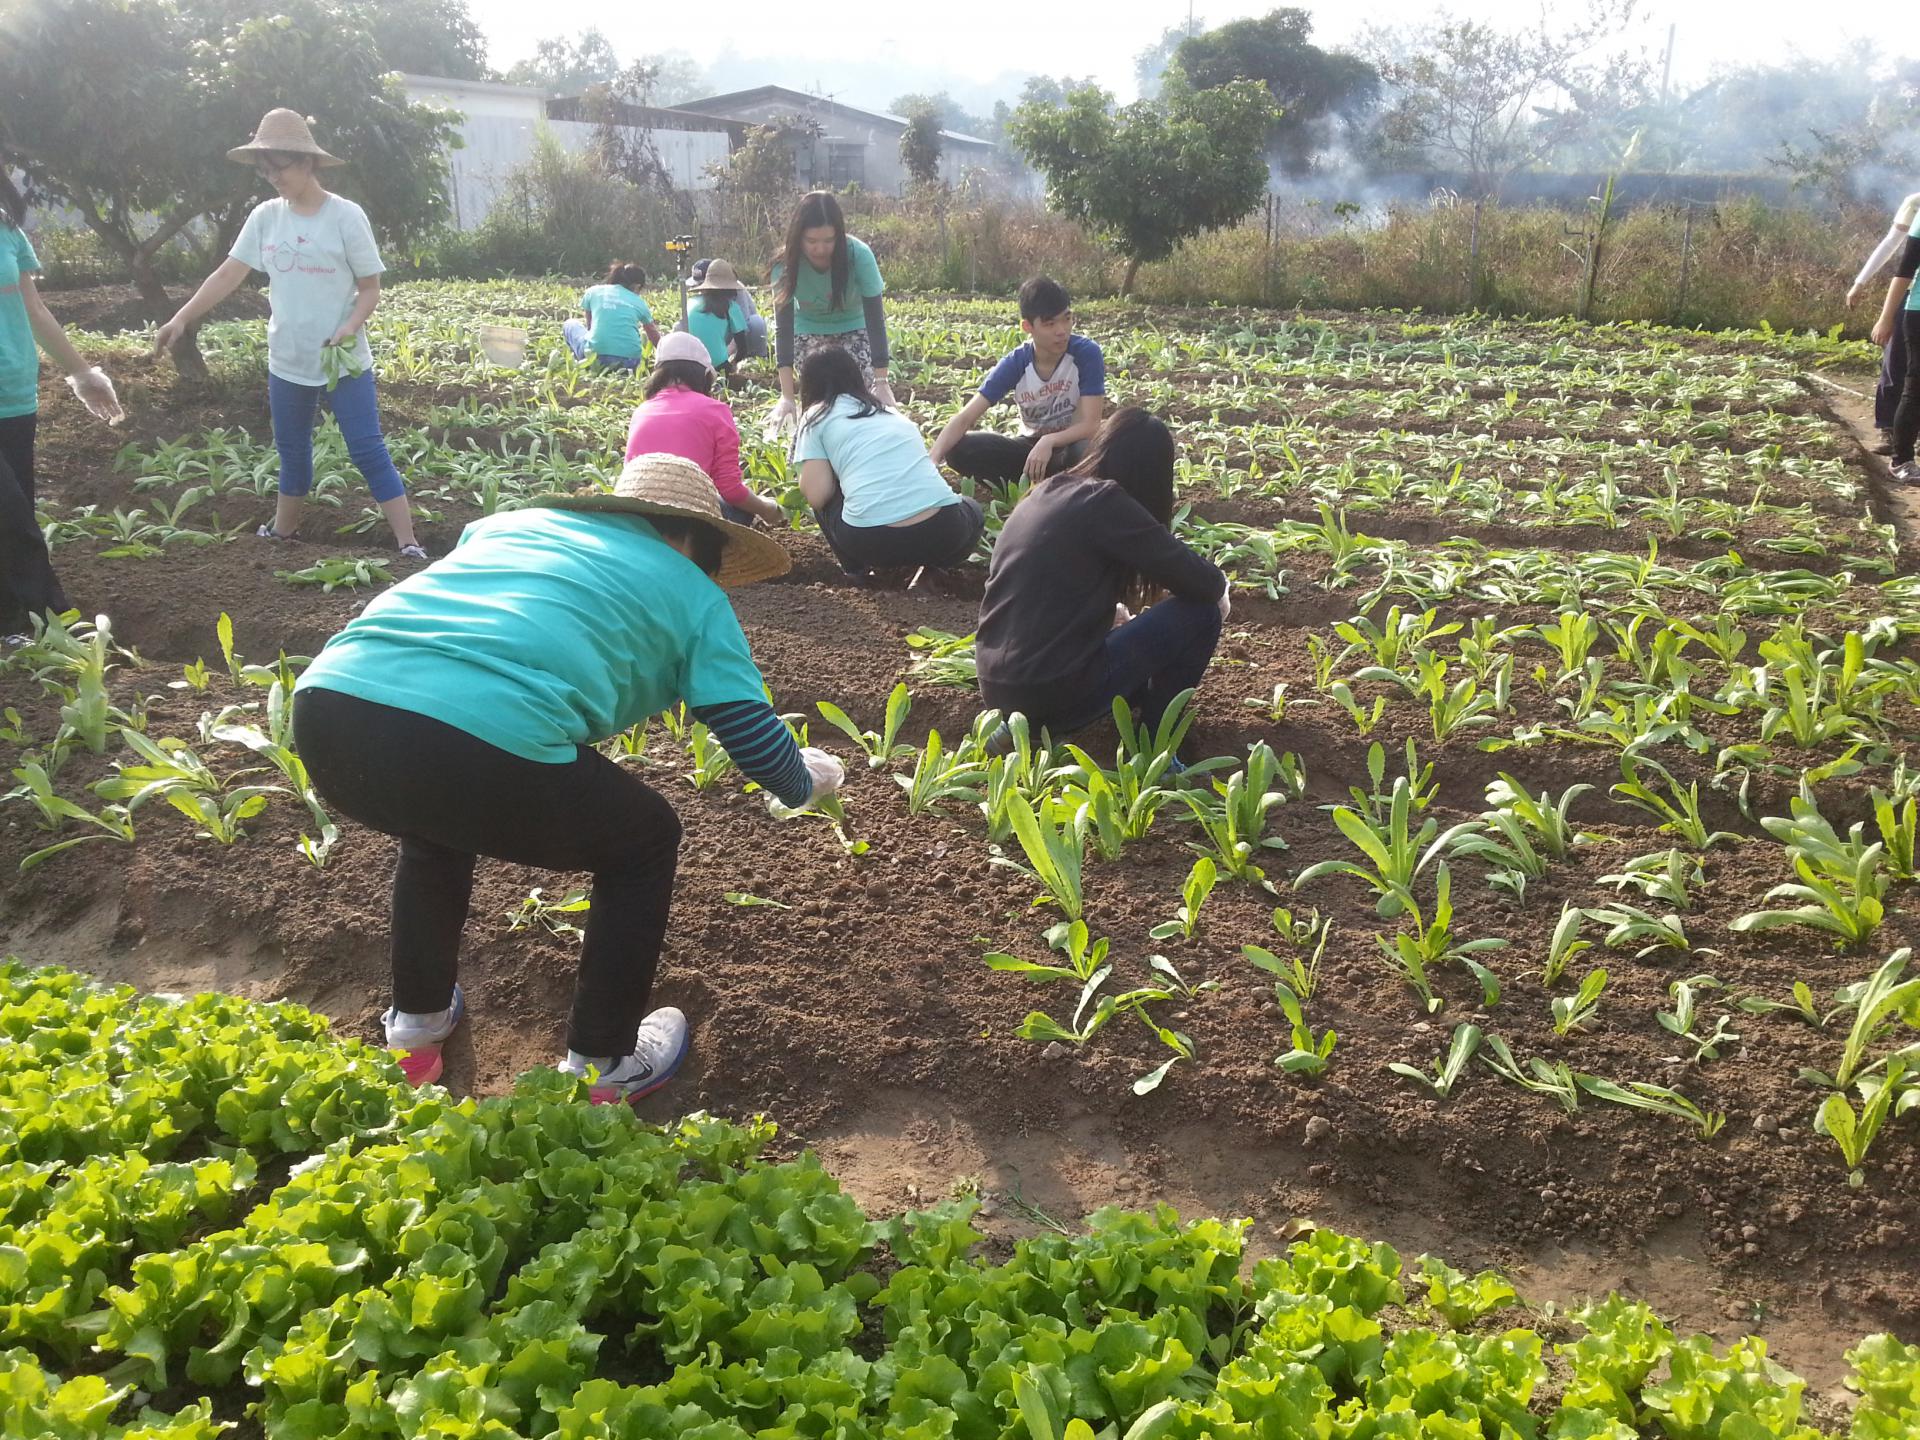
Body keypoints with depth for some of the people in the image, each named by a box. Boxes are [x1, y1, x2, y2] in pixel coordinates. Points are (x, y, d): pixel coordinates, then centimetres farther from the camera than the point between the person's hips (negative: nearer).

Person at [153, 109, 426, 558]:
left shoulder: (345, 216, -11)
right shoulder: (265, 216, 1)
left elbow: (370, 287, -7)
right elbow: (228, 274, 1)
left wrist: (350, 328, -25)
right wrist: (181, 319, -7)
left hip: (344, 362, -5)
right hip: (287, 362, 5)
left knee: (367, 451, -8)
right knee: (292, 451, 19)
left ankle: (408, 544, -6)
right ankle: (282, 531, 37)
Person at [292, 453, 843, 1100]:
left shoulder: (513, 522, 32)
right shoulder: (692, 592, 19)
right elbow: (760, 743, 17)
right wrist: (809, 777, 39)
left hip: (325, 706, 6)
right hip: (483, 746, -6)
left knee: (439, 820, 40)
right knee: (645, 841, 23)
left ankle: (415, 1024, 47)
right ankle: (599, 1069, 29)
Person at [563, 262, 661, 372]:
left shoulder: (593, 291, 13)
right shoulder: (638, 302, 14)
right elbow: (655, 338, 23)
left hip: (596, 358, 0)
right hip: (630, 362, 0)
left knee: (570, 325, 30)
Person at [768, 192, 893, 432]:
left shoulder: (858, 255, -32)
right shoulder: (786, 263, -29)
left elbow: (875, 318, -29)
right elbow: (783, 326, -29)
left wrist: (881, 382, -35)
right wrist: (787, 396, -36)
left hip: (854, 328, 0)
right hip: (809, 331, 1)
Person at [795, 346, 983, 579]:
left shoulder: (818, 417, 13)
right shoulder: (892, 412, 27)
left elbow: (817, 495, 4)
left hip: (872, 541, -2)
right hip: (943, 533, 3)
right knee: (972, 509, 36)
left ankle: (857, 569, 16)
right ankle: (934, 562, 13)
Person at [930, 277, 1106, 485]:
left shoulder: (1086, 353, -20)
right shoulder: (1015, 364, -14)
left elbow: (1091, 424, -23)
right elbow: (964, 419, -18)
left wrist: (1049, 441, -42)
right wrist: (931, 463, -35)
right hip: (1032, 445, 2)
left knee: (1088, 449, -40)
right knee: (958, 449, -21)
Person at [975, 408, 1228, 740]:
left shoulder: (1046, 492, 11)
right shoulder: (1105, 502, -11)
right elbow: (1201, 584, -10)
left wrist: (1108, 611, 32)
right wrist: (1218, 589, 11)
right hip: (1054, 694, -9)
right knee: (1199, 612, 2)